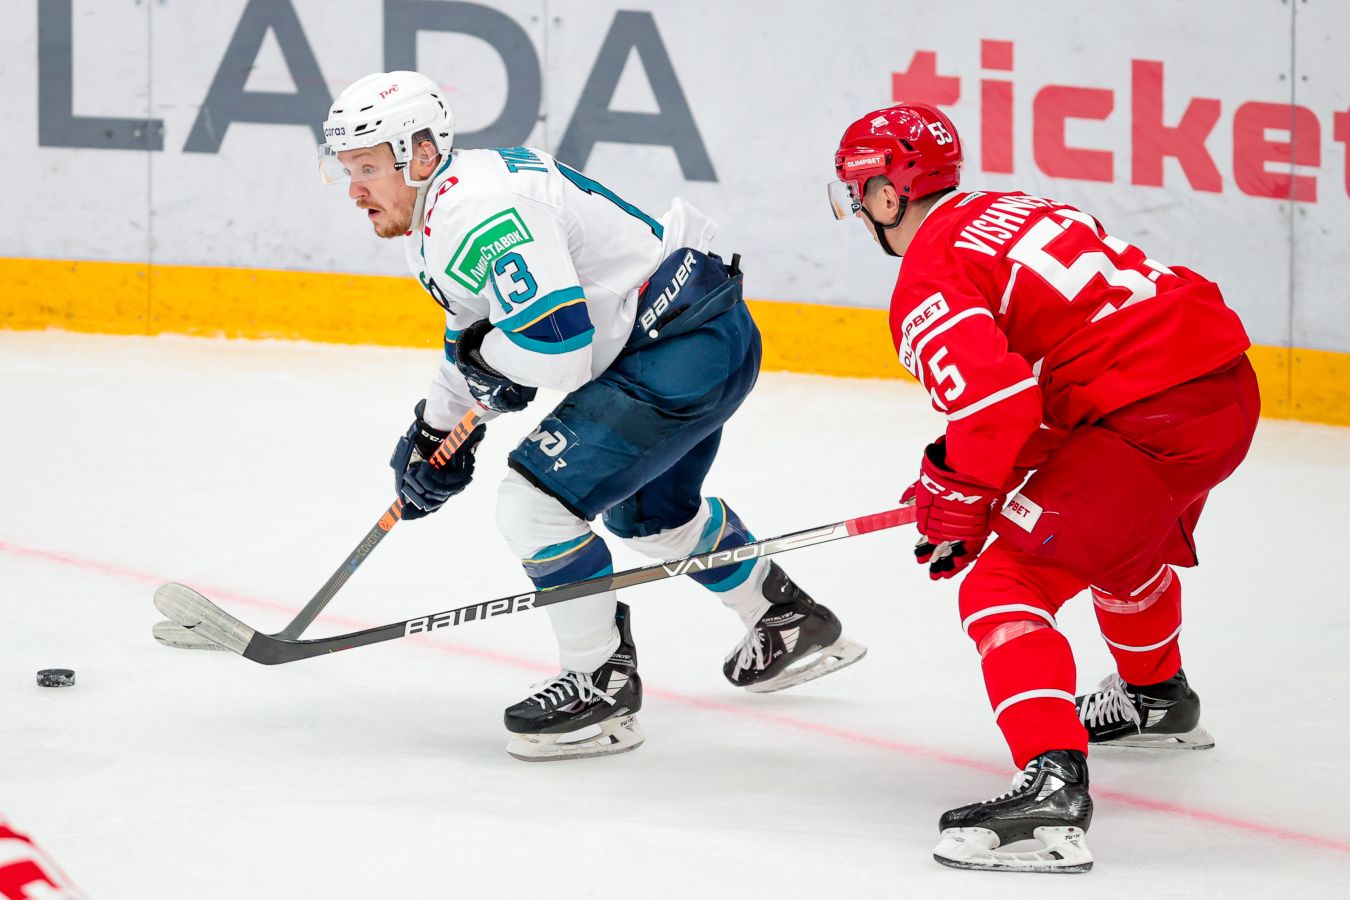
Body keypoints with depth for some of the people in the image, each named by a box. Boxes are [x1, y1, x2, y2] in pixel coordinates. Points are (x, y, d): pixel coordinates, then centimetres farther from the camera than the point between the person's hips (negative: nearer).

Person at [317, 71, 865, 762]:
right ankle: (793, 622, 50)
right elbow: (479, 330, 26)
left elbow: (558, 343, -33)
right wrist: (436, 428, 20)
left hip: (686, 348, -12)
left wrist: (480, 354, -14)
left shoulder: (479, 211, -25)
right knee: (648, 511, 31)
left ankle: (603, 686, -3)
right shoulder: (434, 216, 10)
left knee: (536, 499, -16)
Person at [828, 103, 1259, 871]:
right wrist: (963, 474, 23)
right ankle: (1158, 696, 63)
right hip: (1231, 383, 10)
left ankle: (1054, 782, -26)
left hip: (1153, 421, -10)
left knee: (1004, 582, -9)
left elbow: (995, 398, -23)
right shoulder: (1012, 209, 20)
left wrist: (960, 505, -5)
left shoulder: (927, 284, -8)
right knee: (1124, 532, 38)